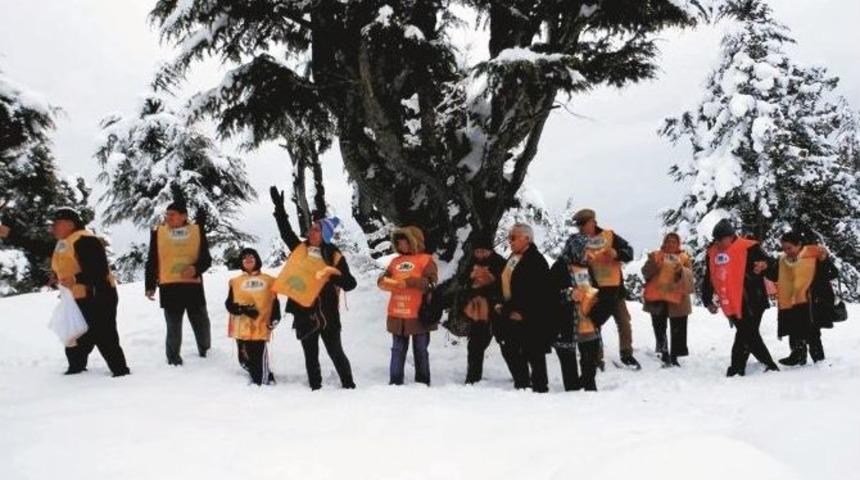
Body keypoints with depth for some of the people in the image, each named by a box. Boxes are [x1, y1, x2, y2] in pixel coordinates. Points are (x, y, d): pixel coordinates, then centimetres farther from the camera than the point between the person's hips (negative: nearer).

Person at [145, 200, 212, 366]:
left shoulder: (197, 231, 3)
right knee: (173, 325, -1)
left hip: (193, 286, 1)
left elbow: (206, 259, 4)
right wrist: (150, 286, 3)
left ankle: (205, 350, 36)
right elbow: (152, 262, 7)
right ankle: (173, 357, 12)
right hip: (169, 287, -1)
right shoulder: (158, 233, 4)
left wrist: (196, 268, -17)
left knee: (201, 322, 12)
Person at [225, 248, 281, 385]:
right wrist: (243, 309, -12)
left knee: (259, 359, -14)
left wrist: (274, 319, -8)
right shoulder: (235, 282, 14)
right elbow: (229, 304, 6)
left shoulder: (268, 280, 11)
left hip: (260, 327, -3)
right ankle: (266, 376, 25)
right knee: (244, 360, 4)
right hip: (242, 328, 3)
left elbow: (275, 303, 8)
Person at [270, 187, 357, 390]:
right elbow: (285, 231, 14)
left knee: (335, 352, 3)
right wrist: (279, 207, 9)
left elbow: (350, 283, -8)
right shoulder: (300, 249, 6)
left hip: (326, 312, -4)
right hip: (303, 312, 4)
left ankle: (349, 386, 13)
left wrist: (335, 276, -28)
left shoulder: (335, 257, -6)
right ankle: (315, 388, 19)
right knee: (310, 355, 10)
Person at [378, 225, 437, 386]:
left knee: (420, 350, 6)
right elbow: (383, 279, 14)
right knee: (397, 350, 8)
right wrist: (384, 281, -10)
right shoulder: (396, 261, 13)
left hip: (418, 315, -5)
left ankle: (422, 383, 14)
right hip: (397, 315, 5)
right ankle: (395, 383, 13)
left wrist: (408, 282, -20)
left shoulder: (426, 260, -4)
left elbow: (431, 283, -14)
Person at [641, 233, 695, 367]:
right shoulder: (655, 256, 8)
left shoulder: (684, 258, 6)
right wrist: (655, 265, -22)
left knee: (677, 330, 4)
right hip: (657, 298, 0)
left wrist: (681, 271, -25)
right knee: (659, 327, 4)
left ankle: (674, 357, 13)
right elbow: (646, 272, -4)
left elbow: (690, 277, -6)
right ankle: (664, 353, 16)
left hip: (677, 299, 0)